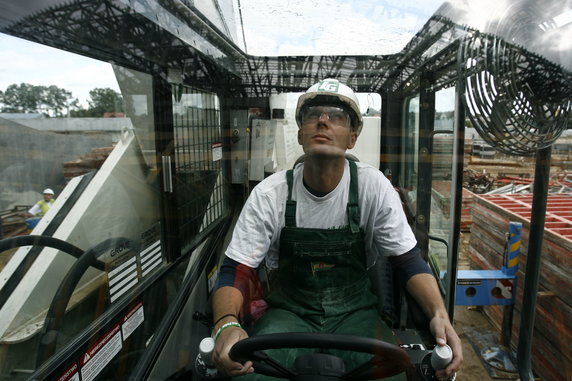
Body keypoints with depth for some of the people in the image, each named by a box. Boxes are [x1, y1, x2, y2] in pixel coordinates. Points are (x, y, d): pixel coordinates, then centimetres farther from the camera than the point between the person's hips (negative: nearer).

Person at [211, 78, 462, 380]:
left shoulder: (373, 187, -10)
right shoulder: (269, 194, -11)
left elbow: (410, 262, -3)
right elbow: (235, 272, -10)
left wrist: (439, 314, -21)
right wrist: (226, 324, -30)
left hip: (354, 313, 2)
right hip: (289, 313, -1)